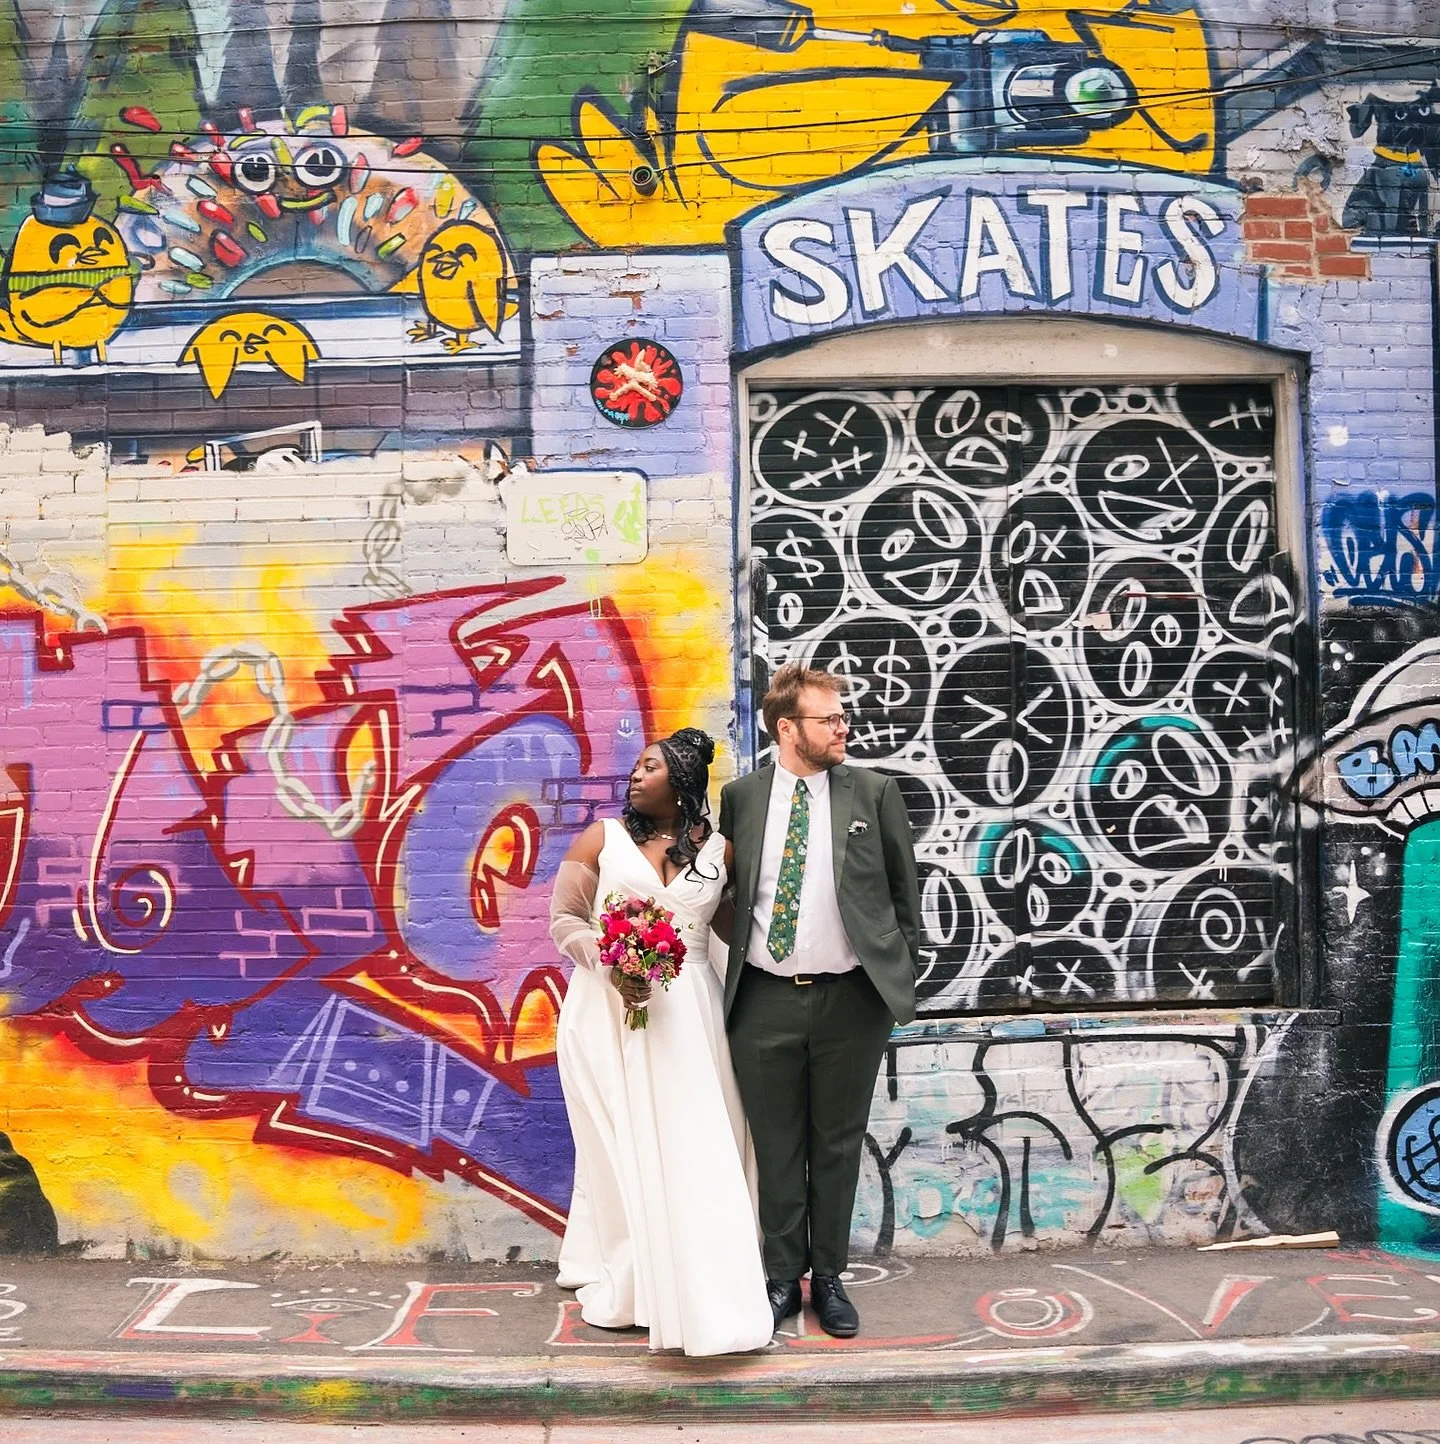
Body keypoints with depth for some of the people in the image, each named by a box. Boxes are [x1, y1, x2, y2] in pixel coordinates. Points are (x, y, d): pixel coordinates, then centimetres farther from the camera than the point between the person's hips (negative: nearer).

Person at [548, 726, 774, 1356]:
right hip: (608, 1009, 0)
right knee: (620, 1144, 4)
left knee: (694, 1147, 0)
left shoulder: (718, 849, 5)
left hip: (686, 1013, 1)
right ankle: (621, 1281, 19)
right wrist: (611, 965, -12)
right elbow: (564, 919, 3)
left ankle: (703, 1290, 12)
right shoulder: (600, 839, 3)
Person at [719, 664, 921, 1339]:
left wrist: (901, 966, 6)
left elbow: (904, 888, 8)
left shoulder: (874, 792, 0)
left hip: (850, 999, 0)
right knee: (777, 1147, 10)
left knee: (837, 1145, 11)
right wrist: (740, 953, 7)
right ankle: (783, 1276, 26)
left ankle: (829, 1277, 27)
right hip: (765, 999, 1)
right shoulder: (740, 797, 2)